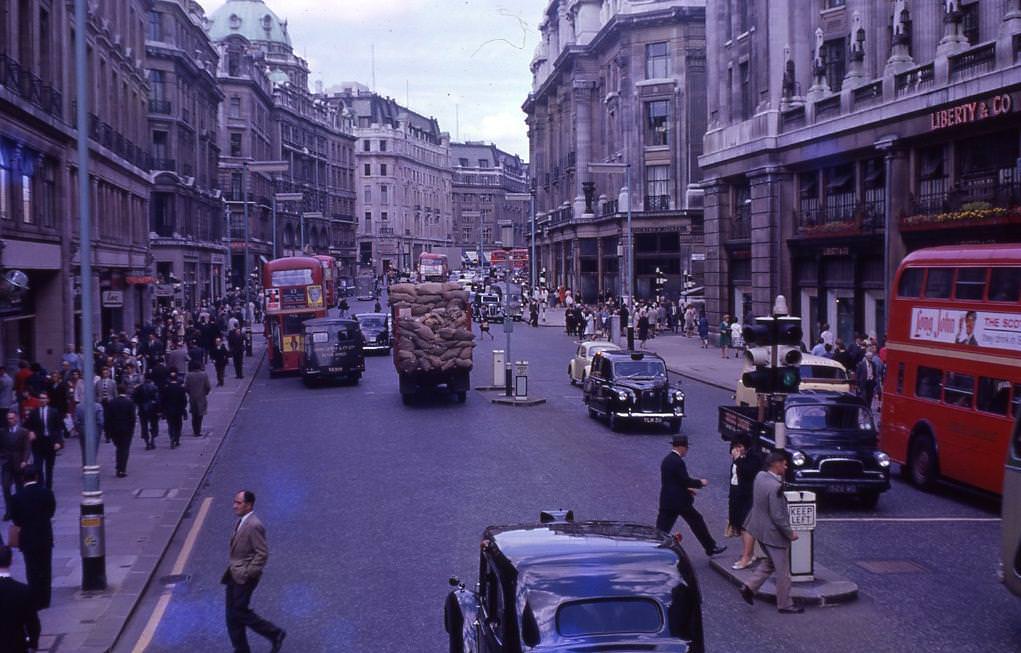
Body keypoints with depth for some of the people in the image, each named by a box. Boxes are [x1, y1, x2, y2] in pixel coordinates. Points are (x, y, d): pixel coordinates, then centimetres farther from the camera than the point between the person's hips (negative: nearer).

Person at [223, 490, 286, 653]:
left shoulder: (254, 526, -21)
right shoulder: (240, 522, 8)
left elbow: (263, 554, -22)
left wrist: (248, 573, -19)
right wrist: (232, 568, 13)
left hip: (244, 576, -9)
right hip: (234, 575, 9)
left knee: (240, 612, -4)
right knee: (232, 614, 11)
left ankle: (275, 633, 9)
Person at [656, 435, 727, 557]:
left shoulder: (666, 460, 12)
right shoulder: (678, 462, -17)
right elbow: (685, 480, -18)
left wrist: (687, 488, 18)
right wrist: (700, 483, -2)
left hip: (666, 501, 8)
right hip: (680, 501, -8)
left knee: (662, 528, 5)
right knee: (697, 522, 6)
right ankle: (711, 547, 17)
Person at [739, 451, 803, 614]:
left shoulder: (760, 476, -4)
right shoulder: (775, 487, -29)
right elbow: (778, 517, -25)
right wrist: (790, 534, -12)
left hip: (760, 529, 9)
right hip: (773, 533, -9)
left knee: (770, 562, 28)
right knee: (783, 571, 8)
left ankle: (749, 587, 22)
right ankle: (785, 604, 21)